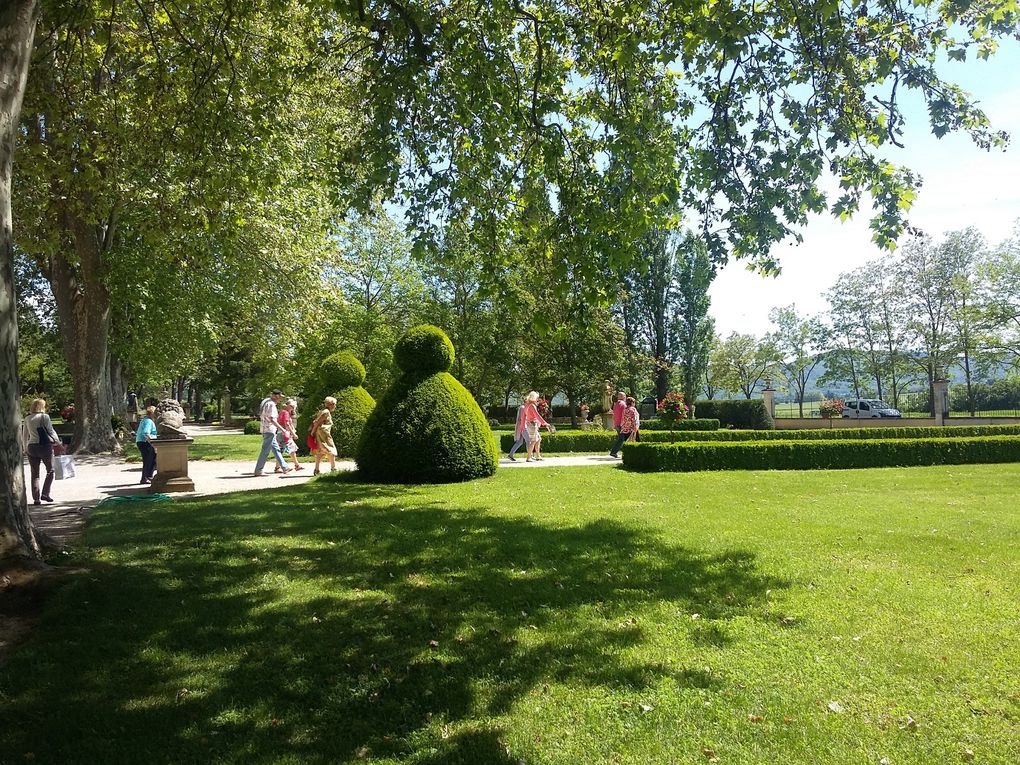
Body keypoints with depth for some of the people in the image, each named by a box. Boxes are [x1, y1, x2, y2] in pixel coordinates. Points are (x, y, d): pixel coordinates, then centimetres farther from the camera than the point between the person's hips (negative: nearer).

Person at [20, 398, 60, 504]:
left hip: (32, 447, 4)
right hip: (45, 446, -4)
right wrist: (57, 441, 6)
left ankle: (36, 498, 5)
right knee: (50, 471, 9)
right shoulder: (44, 416, -6)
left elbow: (24, 436, 13)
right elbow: (51, 431, -5)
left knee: (35, 473, 8)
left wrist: (25, 448, 23)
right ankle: (45, 494, -1)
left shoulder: (27, 419, 9)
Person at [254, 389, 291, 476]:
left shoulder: (267, 402, 14)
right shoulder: (271, 404, -16)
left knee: (276, 449, 13)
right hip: (269, 430, -10)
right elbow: (272, 420, -23)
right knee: (265, 451, -4)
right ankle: (258, 470, 1)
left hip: (265, 429, 10)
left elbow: (261, 416, 20)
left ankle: (284, 467, 18)